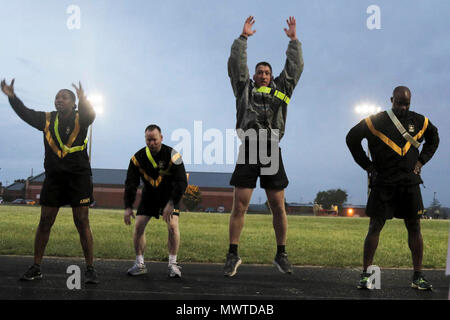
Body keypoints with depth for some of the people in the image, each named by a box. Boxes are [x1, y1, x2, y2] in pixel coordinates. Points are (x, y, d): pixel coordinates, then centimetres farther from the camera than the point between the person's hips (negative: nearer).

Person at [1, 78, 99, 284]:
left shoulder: (80, 119, -1)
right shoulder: (47, 119, 9)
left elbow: (90, 114, -22)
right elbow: (26, 114, -3)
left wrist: (83, 100, -44)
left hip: (78, 177, -3)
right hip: (53, 177, 4)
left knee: (82, 223, -3)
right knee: (45, 222, 6)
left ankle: (90, 269, 4)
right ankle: (36, 268, 15)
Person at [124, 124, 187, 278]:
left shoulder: (172, 155, -22)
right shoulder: (138, 157, -13)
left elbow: (181, 182, -24)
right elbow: (131, 183, -9)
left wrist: (171, 204, -32)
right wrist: (128, 207, -17)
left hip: (170, 195, -3)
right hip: (149, 195, 3)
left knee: (173, 226, -18)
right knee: (138, 226, -7)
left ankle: (173, 264, -5)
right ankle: (140, 264, 6)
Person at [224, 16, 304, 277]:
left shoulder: (281, 90, 21)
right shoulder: (245, 89, 18)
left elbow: (295, 67, 20)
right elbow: (236, 64, 12)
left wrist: (294, 39, 21)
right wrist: (243, 37, 13)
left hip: (272, 153, 1)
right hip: (248, 152, -1)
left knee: (278, 207, 3)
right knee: (239, 205, -5)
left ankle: (281, 255, 15)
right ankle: (233, 255, 3)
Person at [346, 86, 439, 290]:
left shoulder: (419, 121, 7)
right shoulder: (376, 121, -3)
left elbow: (434, 139, 26)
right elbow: (352, 138, 5)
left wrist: (421, 160, 11)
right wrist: (367, 165, 2)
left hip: (410, 182, 3)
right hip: (382, 183, -3)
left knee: (414, 228, 3)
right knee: (375, 227, -3)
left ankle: (418, 277, 10)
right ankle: (365, 274, 4)